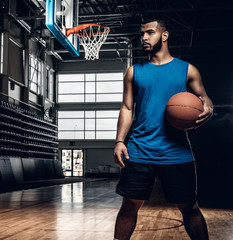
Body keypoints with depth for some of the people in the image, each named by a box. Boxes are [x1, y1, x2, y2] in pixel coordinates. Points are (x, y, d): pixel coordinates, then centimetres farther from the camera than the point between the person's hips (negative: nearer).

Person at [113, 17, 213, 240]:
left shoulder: (187, 69, 6)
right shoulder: (134, 71, 10)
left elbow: (203, 98, 11)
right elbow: (127, 108, 9)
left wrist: (207, 109, -15)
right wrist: (119, 141, -2)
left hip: (177, 152, -1)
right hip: (139, 151, 1)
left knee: (189, 207, 6)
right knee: (129, 206, 3)